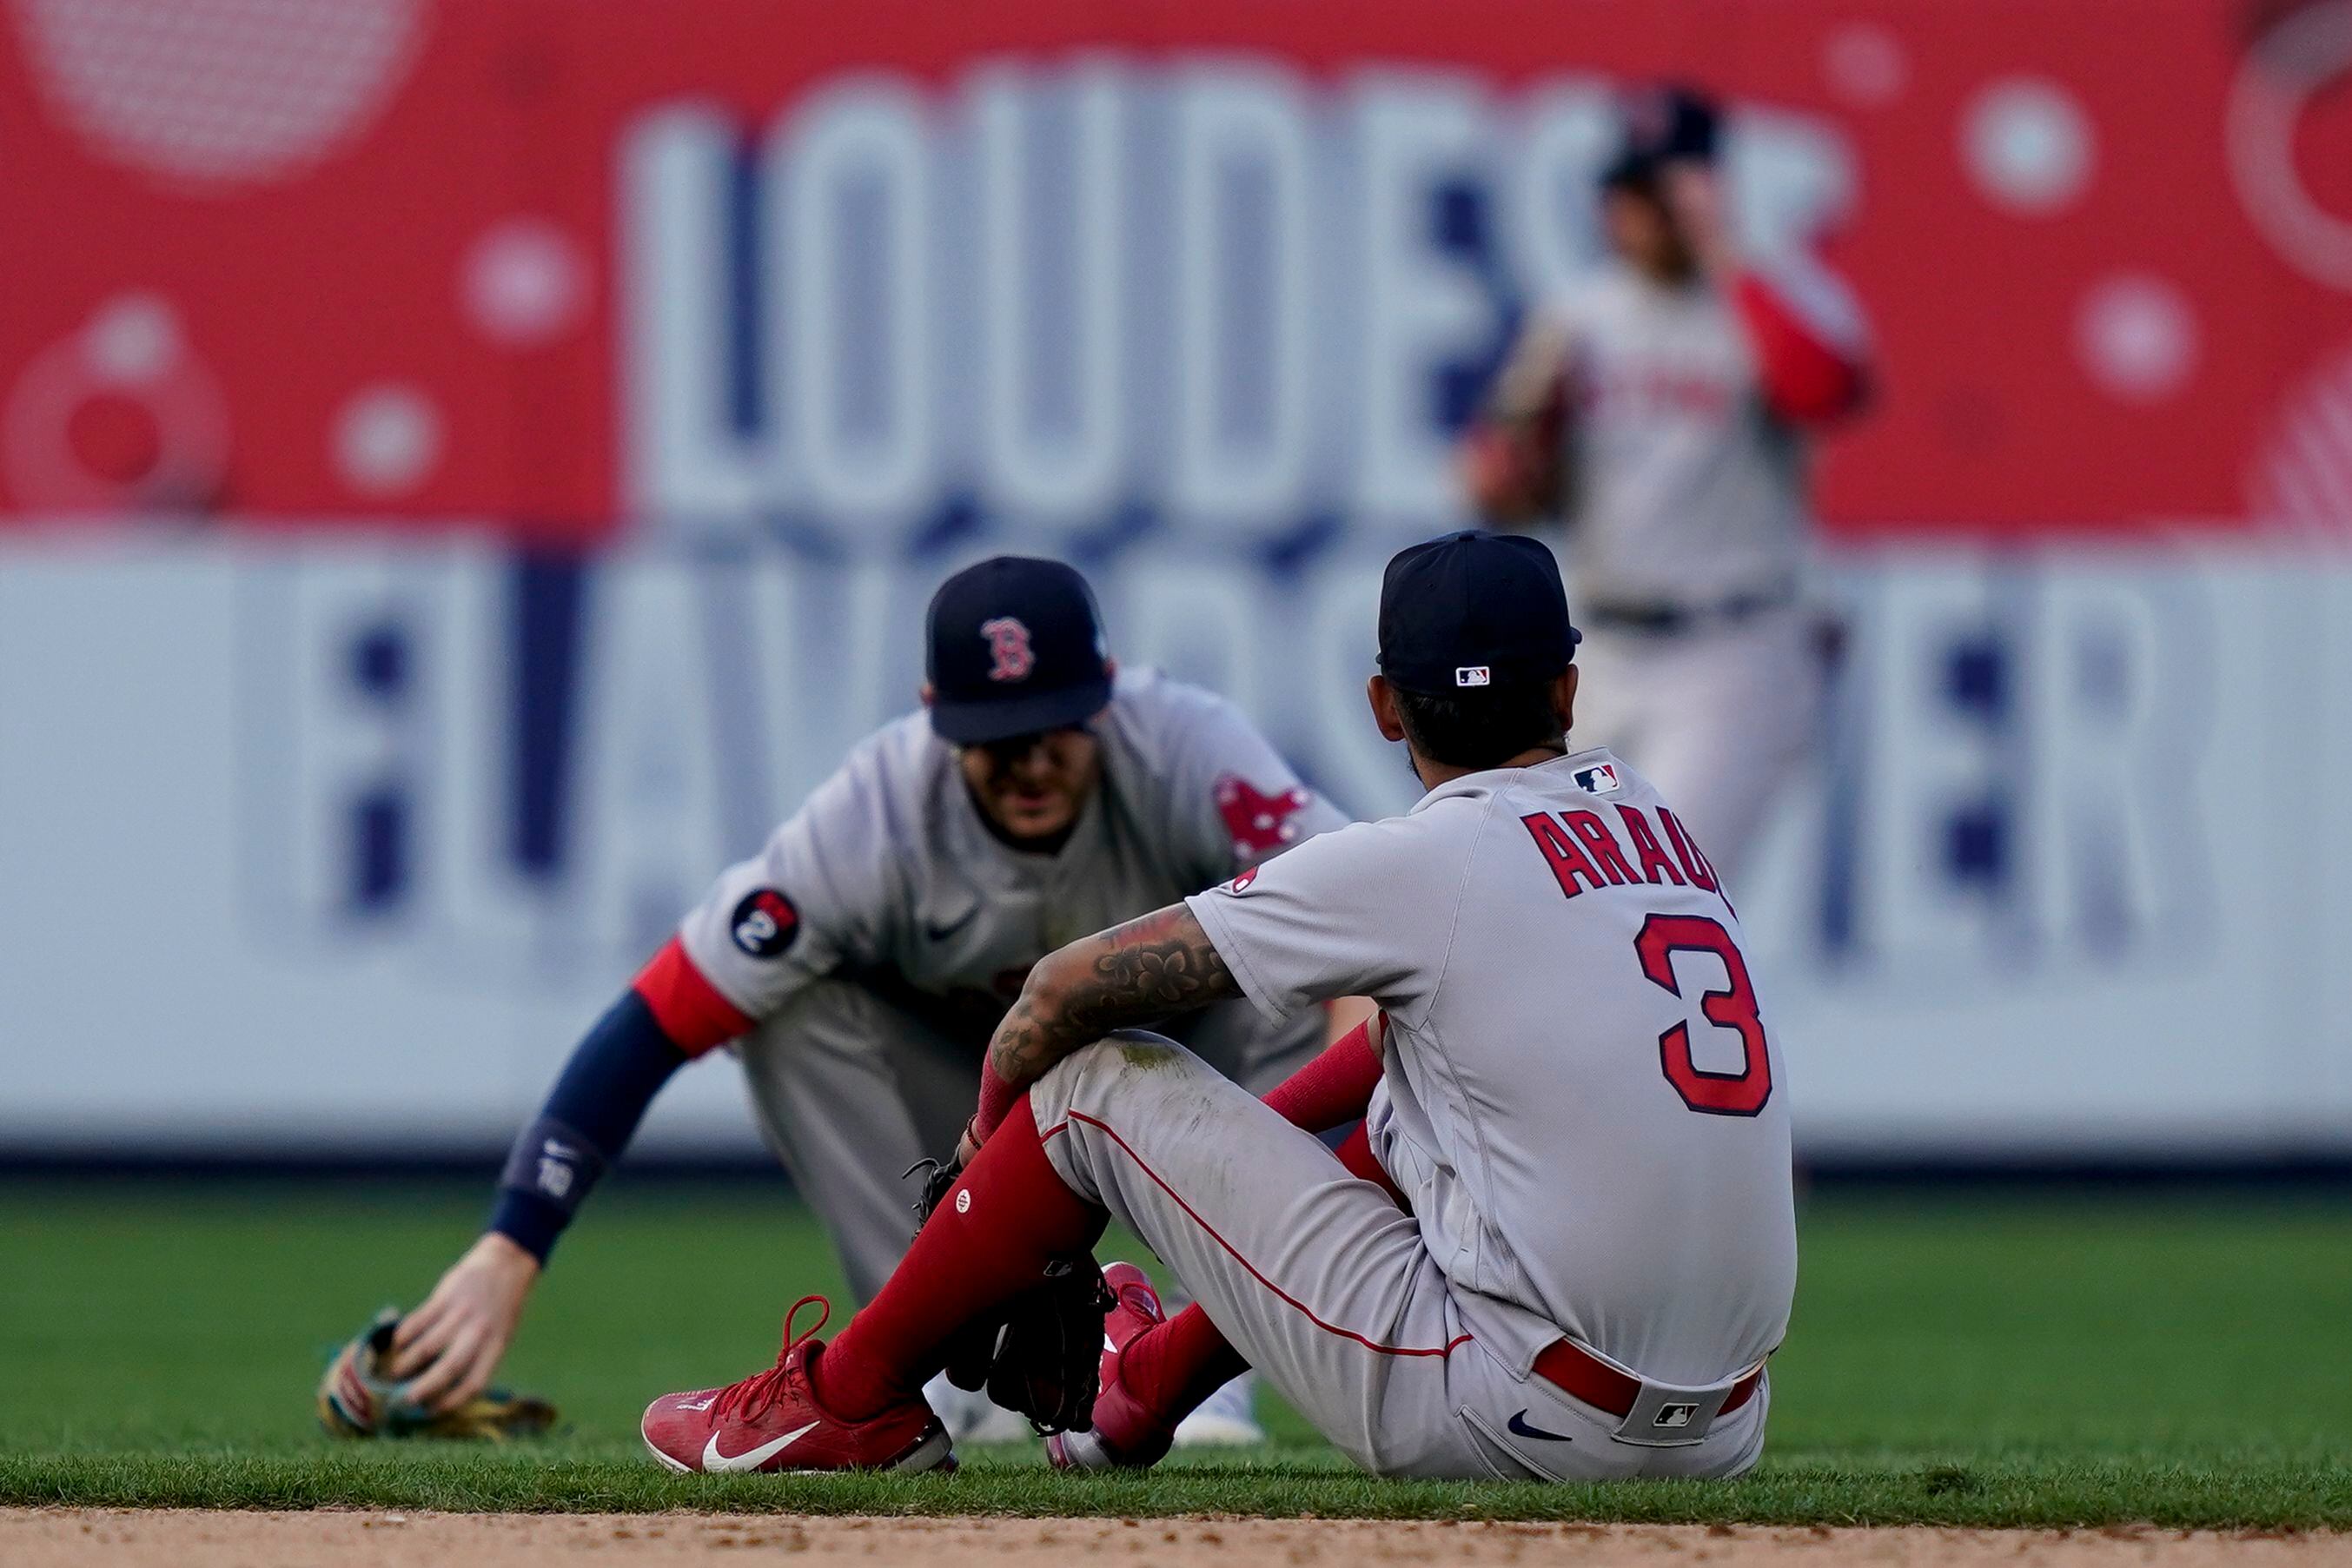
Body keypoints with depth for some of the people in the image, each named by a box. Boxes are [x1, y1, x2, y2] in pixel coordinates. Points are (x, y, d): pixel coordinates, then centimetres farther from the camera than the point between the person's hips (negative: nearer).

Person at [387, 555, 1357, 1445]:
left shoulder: (1186, 749, -32)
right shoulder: (873, 826, -31)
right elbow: (650, 1029, -33)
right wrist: (507, 1254, -42)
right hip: (977, 1098, 0)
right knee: (793, 1011, -27)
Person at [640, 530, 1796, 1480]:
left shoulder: (1418, 862, -7)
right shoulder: (1656, 826, 12)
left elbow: (1076, 985, -1)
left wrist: (996, 1119, 19)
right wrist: (1241, 1141, 36)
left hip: (1502, 1425, -7)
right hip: (1721, 1435, 7)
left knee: (1096, 1075, 8)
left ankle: (846, 1399, 25)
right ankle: (1155, 1384, 51)